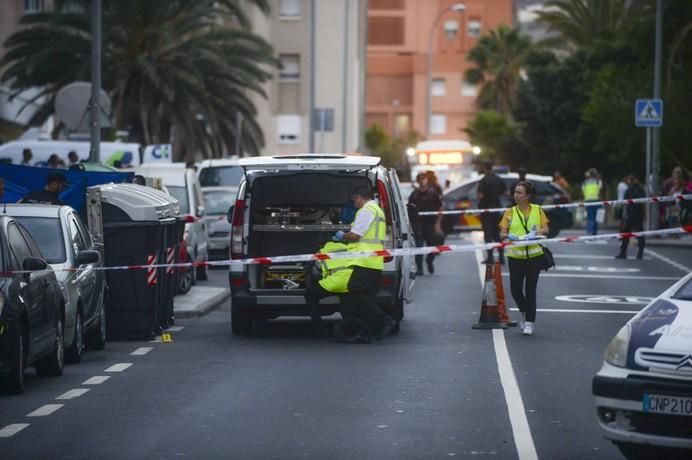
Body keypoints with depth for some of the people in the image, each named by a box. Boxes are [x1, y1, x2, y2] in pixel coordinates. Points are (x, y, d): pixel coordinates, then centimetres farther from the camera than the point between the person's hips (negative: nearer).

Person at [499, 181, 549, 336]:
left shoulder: (537, 210, 4)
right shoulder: (510, 212, 6)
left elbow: (545, 229, 0)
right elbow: (502, 233, 3)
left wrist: (535, 233, -20)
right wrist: (508, 236, -19)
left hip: (534, 255, -1)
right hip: (515, 255, 1)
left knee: (530, 289, -2)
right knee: (515, 289, -2)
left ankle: (529, 322, 8)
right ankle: (524, 312, 28)